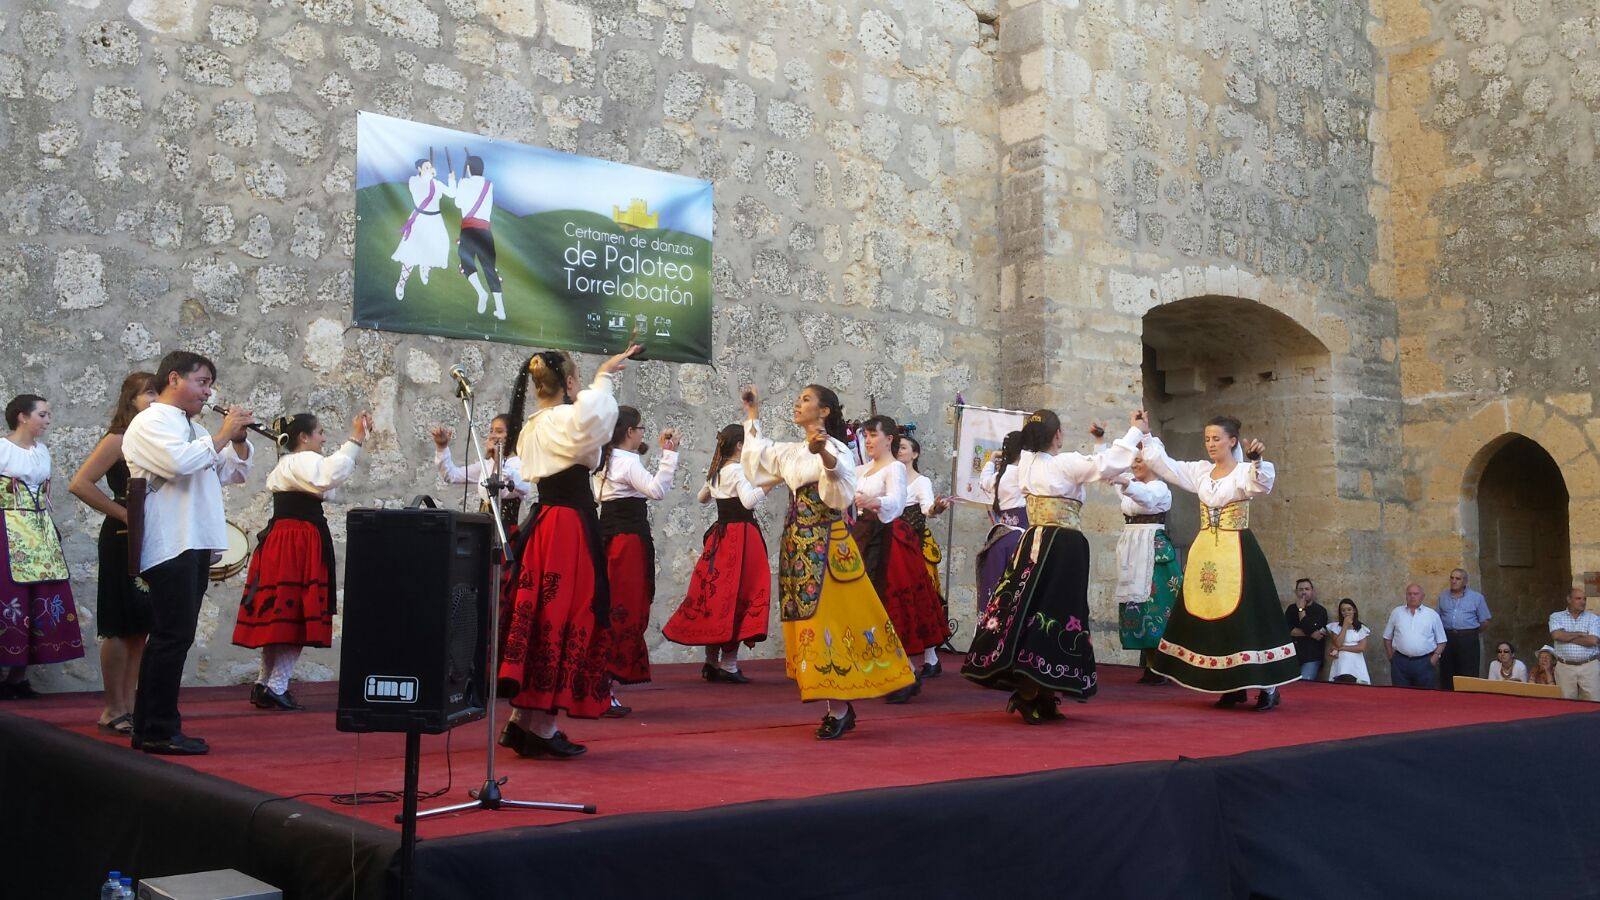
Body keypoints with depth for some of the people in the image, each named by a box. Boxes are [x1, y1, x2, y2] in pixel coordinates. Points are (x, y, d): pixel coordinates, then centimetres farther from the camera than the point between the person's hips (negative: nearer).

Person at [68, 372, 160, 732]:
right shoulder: (119, 440, -8)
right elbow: (79, 484, -16)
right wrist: (124, 514, -17)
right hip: (123, 541, -7)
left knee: (141, 628, 9)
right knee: (121, 627, -2)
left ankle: (128, 705, 17)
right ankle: (114, 710, 7)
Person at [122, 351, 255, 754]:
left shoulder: (193, 429, 23)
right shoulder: (150, 423, -5)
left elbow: (236, 472, 24)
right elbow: (179, 461, -24)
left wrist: (238, 440, 7)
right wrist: (221, 436, -13)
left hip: (195, 545, 10)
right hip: (170, 545, -10)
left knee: (170, 638, 11)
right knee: (174, 637, -10)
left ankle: (149, 728, 17)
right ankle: (160, 731, -6)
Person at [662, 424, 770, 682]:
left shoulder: (715, 472, 13)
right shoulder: (739, 470, -12)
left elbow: (702, 498, 28)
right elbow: (748, 501, -24)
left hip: (720, 535, 8)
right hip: (740, 534, -8)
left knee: (716, 592, 11)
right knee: (737, 593, -6)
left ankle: (711, 661, 16)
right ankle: (728, 663, -6)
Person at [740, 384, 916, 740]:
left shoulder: (835, 449, -8)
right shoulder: (791, 451, 14)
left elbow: (842, 492, -25)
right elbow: (758, 457, 33)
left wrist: (824, 455, -39)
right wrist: (753, 416, 31)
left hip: (825, 546, -8)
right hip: (796, 546, 8)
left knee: (827, 616, -9)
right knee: (805, 620, 6)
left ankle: (839, 710, -4)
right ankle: (839, 707, 13)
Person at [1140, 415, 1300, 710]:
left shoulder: (1244, 472, -5)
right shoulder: (1200, 471, 12)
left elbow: (1262, 482, -26)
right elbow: (1163, 464, 13)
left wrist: (1258, 460, -44)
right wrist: (1145, 435, 7)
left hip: (1236, 553, -6)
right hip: (1204, 553, 6)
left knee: (1245, 616, -8)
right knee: (1206, 617, 5)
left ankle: (1267, 685, -1)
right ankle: (1232, 686, 13)